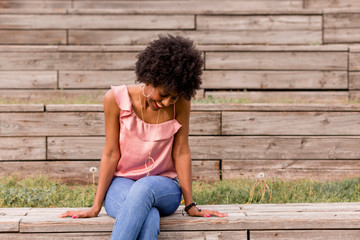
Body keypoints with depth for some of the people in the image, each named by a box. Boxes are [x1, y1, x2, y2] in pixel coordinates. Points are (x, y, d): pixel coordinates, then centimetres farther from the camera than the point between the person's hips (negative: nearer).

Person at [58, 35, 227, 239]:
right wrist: (96, 207, -6)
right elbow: (111, 154, -6)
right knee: (149, 219, -37)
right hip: (121, 184, -1)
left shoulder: (180, 102, -8)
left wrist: (190, 206, -4)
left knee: (144, 188, -38)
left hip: (163, 186, 1)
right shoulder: (116, 99, -11)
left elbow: (181, 152, -4)